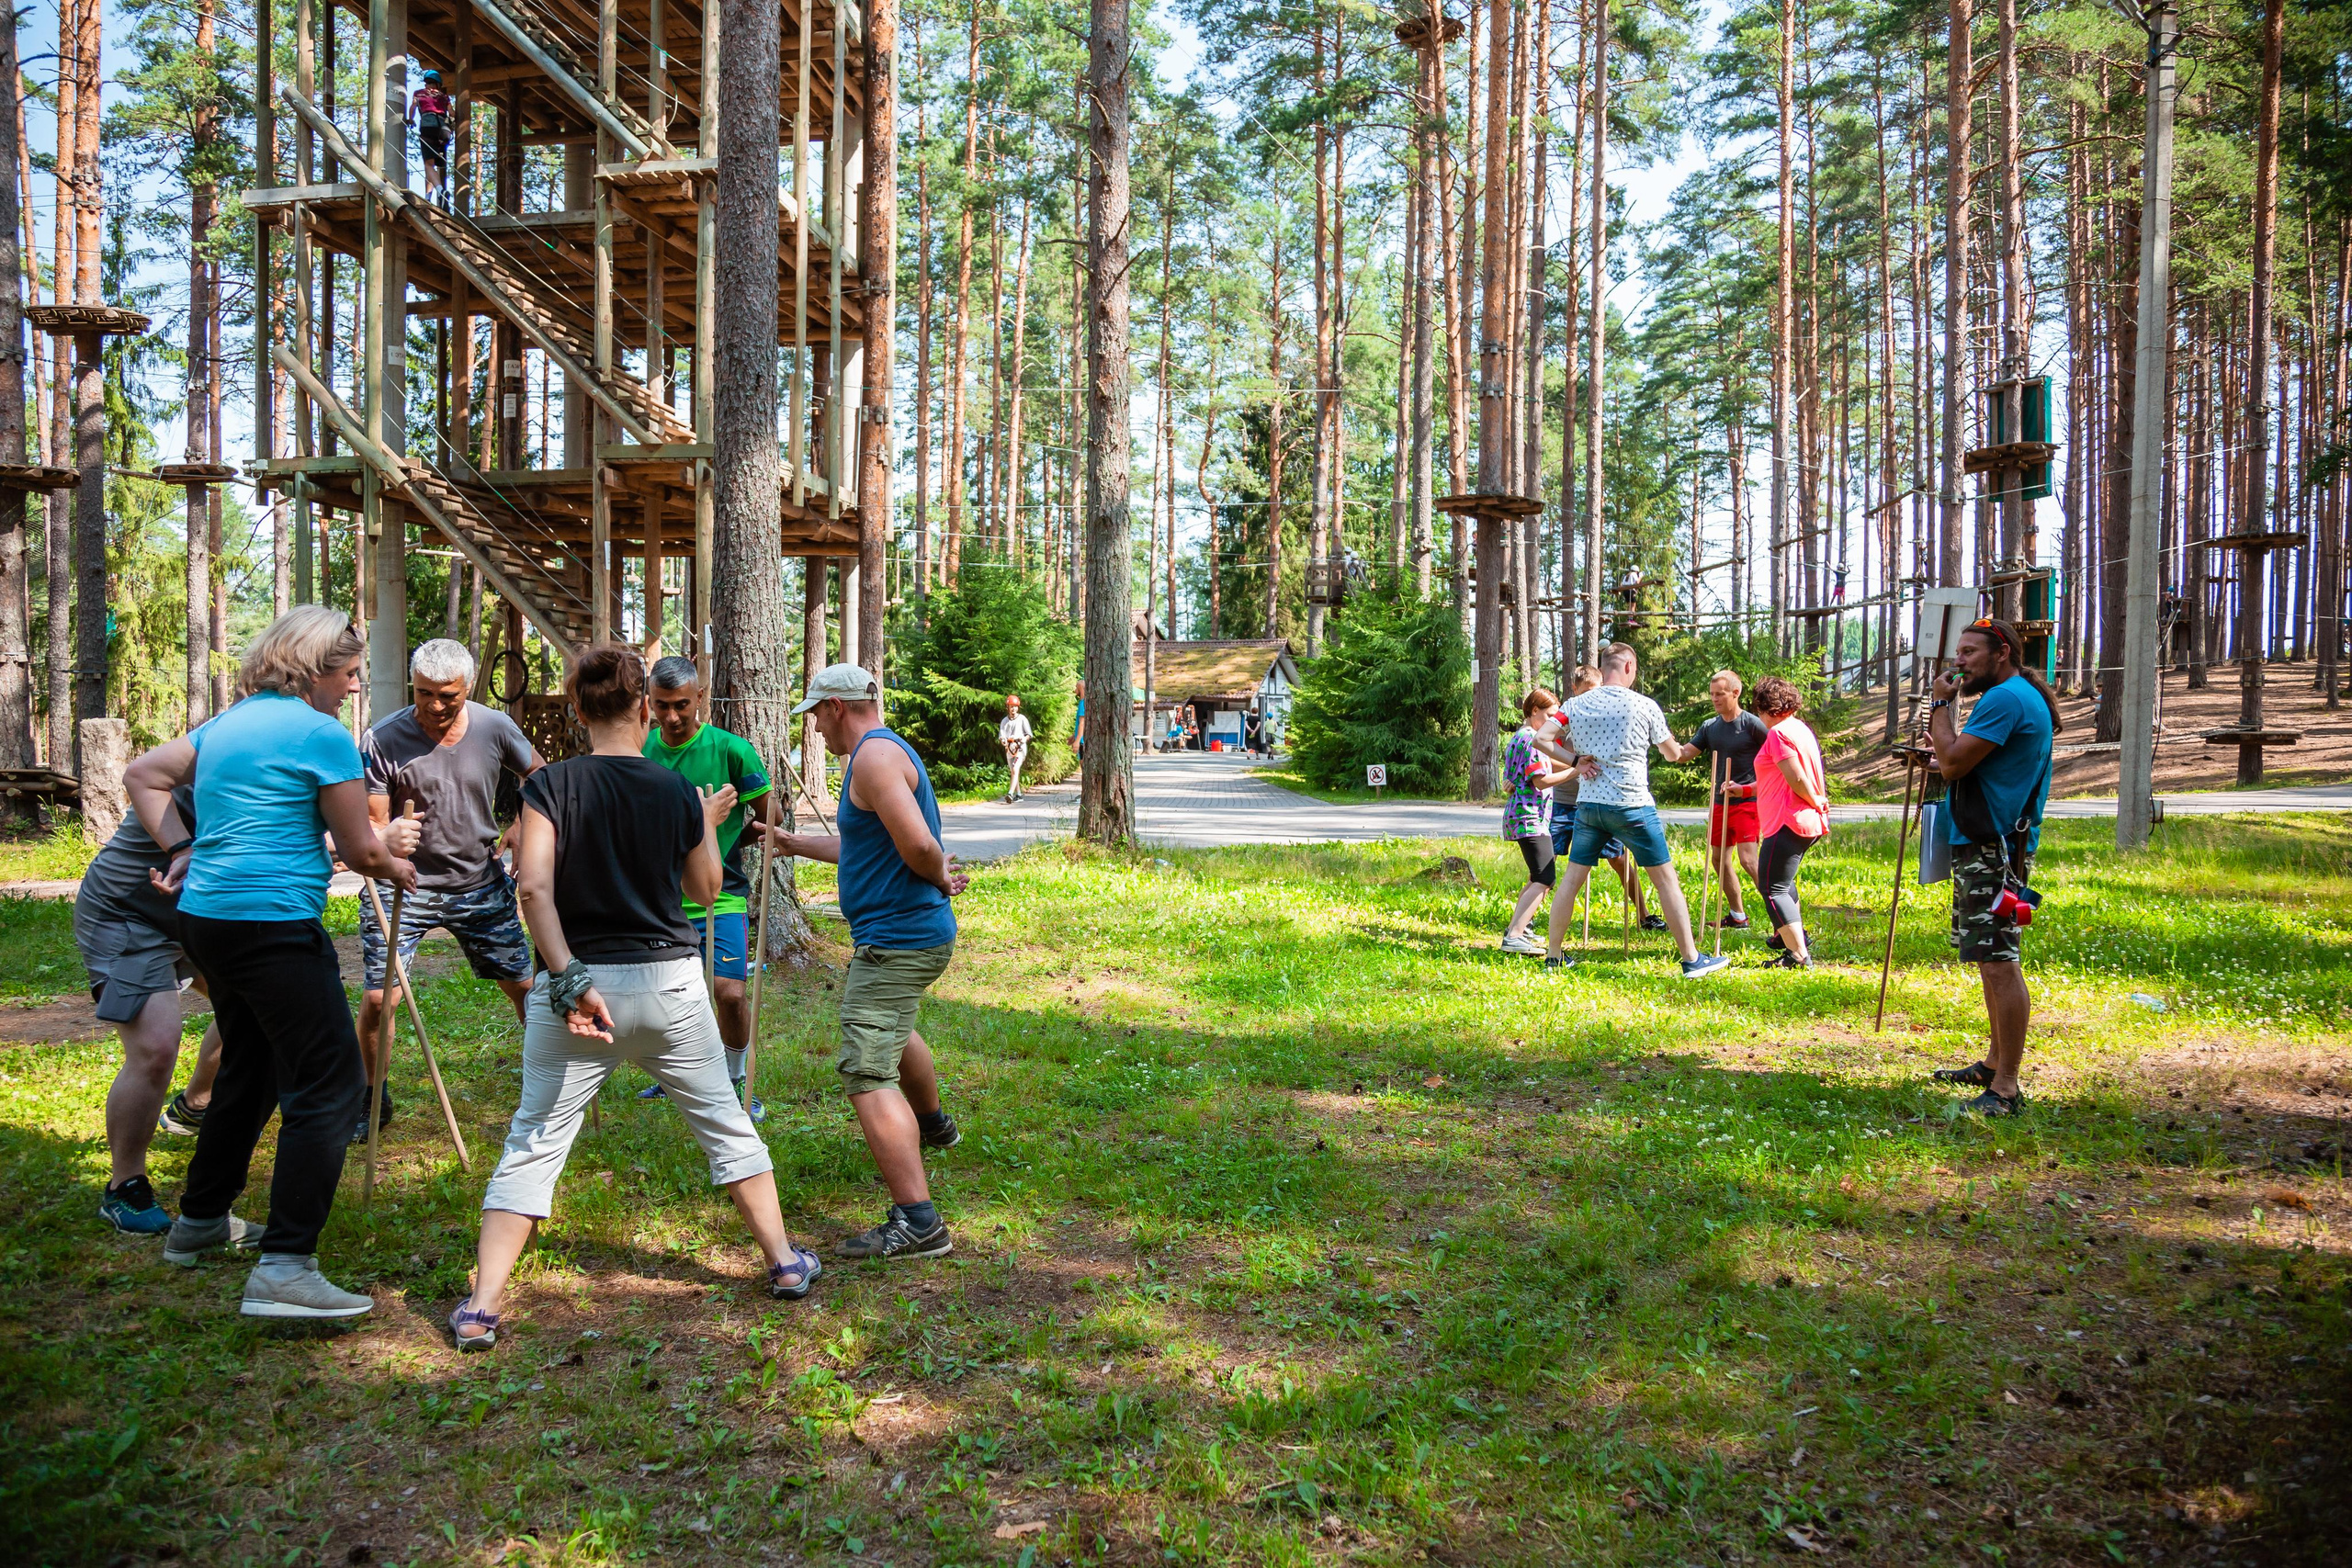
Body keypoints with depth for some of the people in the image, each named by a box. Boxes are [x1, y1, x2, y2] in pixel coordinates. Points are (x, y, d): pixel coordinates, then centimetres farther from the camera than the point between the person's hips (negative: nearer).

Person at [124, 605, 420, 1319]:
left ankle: (201, 1222, 40)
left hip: (205, 915, 10)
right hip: (274, 923, -10)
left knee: (249, 1068, 26)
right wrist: (397, 865, 16)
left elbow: (142, 775, 25)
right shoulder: (322, 735, -10)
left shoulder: (228, 724, 16)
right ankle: (284, 1268, -13)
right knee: (328, 1086, -8)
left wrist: (183, 849, 17)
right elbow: (359, 849, -5)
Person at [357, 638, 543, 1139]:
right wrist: (385, 840, -34)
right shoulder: (382, 739, -15)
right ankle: (372, 1100, 16)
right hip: (403, 884, -2)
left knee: (523, 983, 7)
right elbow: (371, 826, -12)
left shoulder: (496, 728, -8)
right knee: (378, 998, -9)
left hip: (481, 883, 2)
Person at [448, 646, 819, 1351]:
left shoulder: (550, 785, -5)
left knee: (534, 1141, 8)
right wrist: (709, 824, 25)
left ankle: (480, 1307, 4)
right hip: (668, 980, 1)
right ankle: (785, 1263, 24)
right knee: (725, 1123, 15)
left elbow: (535, 886, -17)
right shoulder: (679, 791, 0)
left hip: (576, 982, -1)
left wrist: (569, 980, -18)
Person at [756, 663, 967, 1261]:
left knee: (866, 1073, -16)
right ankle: (932, 1124, 61)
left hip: (896, 940, -11)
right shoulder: (880, 753, 16)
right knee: (893, 1030, 36)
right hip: (917, 934, 11)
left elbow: (917, 843, -31)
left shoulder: (875, 756, -18)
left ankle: (917, 1222, -20)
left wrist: (940, 878, -12)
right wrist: (794, 843, 36)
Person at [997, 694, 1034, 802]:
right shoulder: (1004, 721, 9)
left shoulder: (1022, 719, 0)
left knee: (1015, 770, -21)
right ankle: (1018, 794, 25)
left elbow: (1029, 734, 3)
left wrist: (1024, 739, -18)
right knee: (1012, 772, 13)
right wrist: (1003, 741, -18)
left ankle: (1010, 794, -32)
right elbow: (1001, 736, 5)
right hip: (1009, 749, 5)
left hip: (1020, 748, -5)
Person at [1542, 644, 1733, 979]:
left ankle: (1553, 955, 13)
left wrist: (1577, 762, 4)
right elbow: (1673, 754, 10)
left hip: (1588, 804, 4)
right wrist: (1689, 750, 32)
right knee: (1665, 879, 5)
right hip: (1632, 805, -3)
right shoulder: (1644, 705, -3)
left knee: (1571, 878, 10)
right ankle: (1692, 959, 9)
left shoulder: (1574, 705, 4)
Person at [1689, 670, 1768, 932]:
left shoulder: (1752, 725, -11)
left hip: (1747, 802, -7)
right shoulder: (1710, 727, 8)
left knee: (1747, 860, -17)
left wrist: (1747, 788, -15)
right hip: (1720, 802, 7)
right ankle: (1737, 917, 26)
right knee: (1719, 860, 12)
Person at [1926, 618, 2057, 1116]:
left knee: (1999, 964, -11)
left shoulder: (2006, 698, -15)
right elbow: (1965, 763, 25)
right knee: (1994, 961, 18)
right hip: (1990, 845, 12)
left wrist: (1940, 705, -7)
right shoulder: (2020, 696, 20)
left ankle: (2005, 1089, -10)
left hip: (1992, 850, -12)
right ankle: (1994, 1063, 29)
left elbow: (1952, 763, -18)